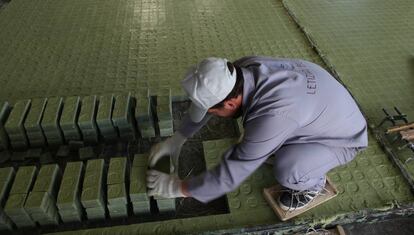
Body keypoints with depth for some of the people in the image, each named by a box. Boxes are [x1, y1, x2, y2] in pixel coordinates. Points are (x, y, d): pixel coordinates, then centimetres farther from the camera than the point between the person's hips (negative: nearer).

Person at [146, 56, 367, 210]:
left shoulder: (272, 116, -42)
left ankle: (313, 181, 4)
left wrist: (177, 188, -18)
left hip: (343, 136, -6)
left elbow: (230, 174, -32)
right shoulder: (243, 67, -20)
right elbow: (207, 98, -3)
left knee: (286, 170, -31)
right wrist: (176, 139, 1)